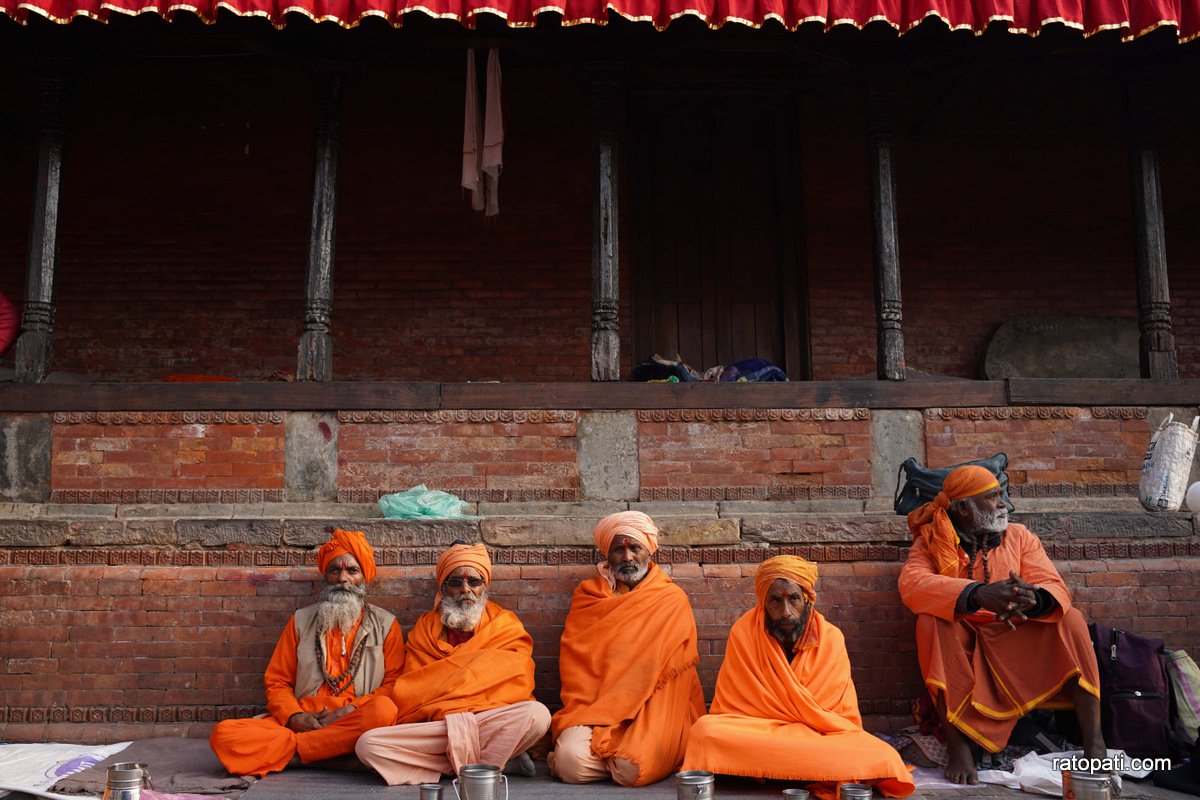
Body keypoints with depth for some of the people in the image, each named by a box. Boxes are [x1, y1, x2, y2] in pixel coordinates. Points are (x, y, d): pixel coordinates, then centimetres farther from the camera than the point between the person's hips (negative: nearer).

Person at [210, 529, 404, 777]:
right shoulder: (301, 621, 18)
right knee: (223, 734, -22)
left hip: (354, 723, -1)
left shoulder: (385, 624, 12)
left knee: (384, 709, -37)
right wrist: (295, 717, -7)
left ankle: (295, 750, -20)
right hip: (303, 721, 1)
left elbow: (393, 684, 4)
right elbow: (276, 682, 14)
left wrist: (350, 711, -12)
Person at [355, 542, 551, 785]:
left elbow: (516, 683, 0)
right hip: (434, 726, 3)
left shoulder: (506, 625, 12)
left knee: (537, 714, -31)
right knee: (368, 744, -23)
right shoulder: (425, 628, 16)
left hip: (491, 723, -3)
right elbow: (408, 693, 11)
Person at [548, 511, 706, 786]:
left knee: (632, 769, -30)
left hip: (652, 706, -2)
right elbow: (574, 659, 5)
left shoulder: (672, 600, 3)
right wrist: (584, 712, -13)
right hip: (591, 708, 2)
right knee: (571, 762, -27)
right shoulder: (588, 595, 12)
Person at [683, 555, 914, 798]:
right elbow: (733, 706, -6)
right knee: (706, 731, -33)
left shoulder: (831, 639, -4)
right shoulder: (744, 632, -8)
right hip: (754, 731, 0)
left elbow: (843, 717, 0)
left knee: (883, 758, -28)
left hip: (822, 736, 1)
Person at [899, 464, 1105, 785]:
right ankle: (958, 746, -30)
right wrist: (979, 594, -37)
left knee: (1070, 619, -18)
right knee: (931, 622, -30)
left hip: (1016, 642, 3)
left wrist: (1033, 598, -33)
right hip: (961, 645, -2)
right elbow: (911, 585, -22)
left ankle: (1094, 742, -19)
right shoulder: (932, 541, -1)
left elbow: (1056, 588, -6)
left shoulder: (1019, 536, 9)